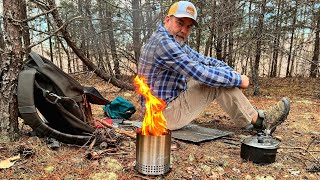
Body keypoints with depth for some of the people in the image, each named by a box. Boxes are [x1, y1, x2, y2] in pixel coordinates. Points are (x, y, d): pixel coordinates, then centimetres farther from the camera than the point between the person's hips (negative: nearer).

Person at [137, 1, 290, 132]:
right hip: (165, 114, -10)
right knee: (218, 83, -14)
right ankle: (258, 121, 4)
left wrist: (231, 71, -4)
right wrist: (238, 79, -14)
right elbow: (201, 73, -26)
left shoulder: (175, 42, 10)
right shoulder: (163, 42, -23)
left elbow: (202, 60, 10)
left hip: (165, 107, 10)